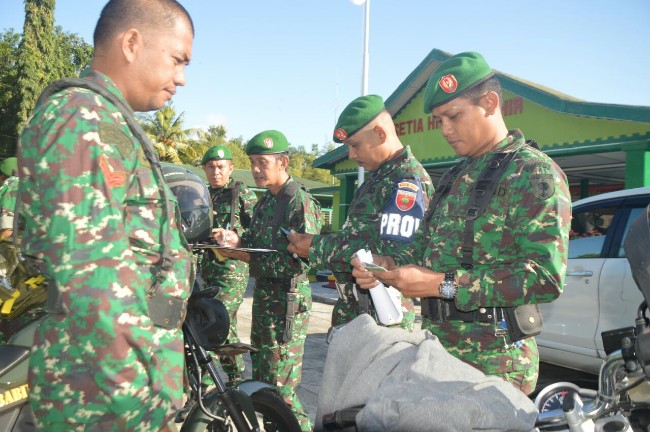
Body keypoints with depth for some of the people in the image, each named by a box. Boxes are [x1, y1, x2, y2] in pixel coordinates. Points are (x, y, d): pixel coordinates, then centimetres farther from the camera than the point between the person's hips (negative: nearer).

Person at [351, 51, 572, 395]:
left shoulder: (534, 173, -10)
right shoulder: (456, 177, 18)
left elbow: (546, 277, -20)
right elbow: (428, 247, 25)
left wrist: (443, 284, -22)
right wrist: (389, 265, 3)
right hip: (437, 351, 7)